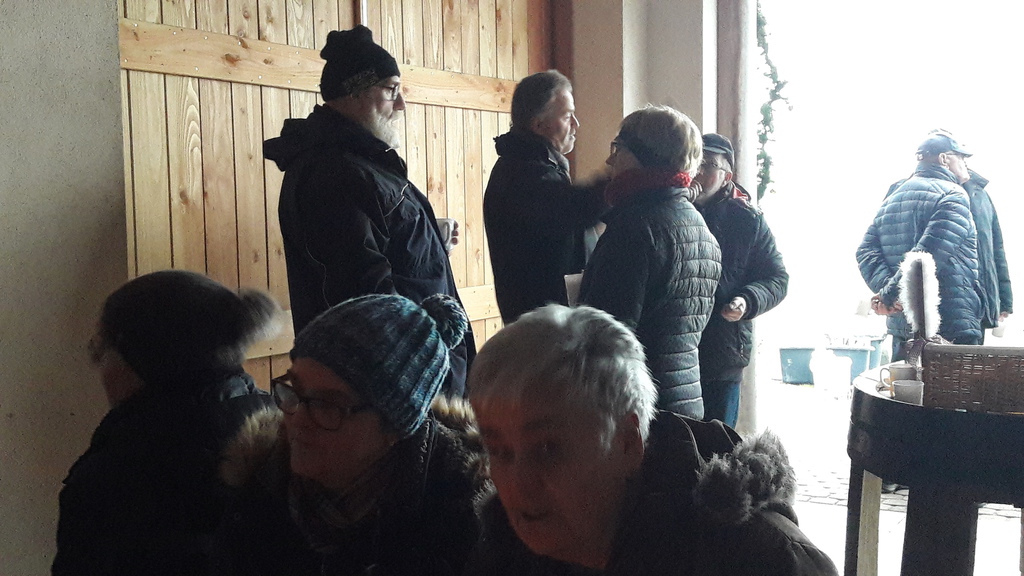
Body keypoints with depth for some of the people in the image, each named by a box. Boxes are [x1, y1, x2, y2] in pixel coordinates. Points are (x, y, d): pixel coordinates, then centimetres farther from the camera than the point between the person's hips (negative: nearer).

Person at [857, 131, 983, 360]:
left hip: (901, 325, 8)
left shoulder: (892, 198, 17)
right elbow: (931, 253, -21)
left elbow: (867, 252, 4)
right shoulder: (953, 196, -6)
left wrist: (885, 287, -10)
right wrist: (890, 293, -18)